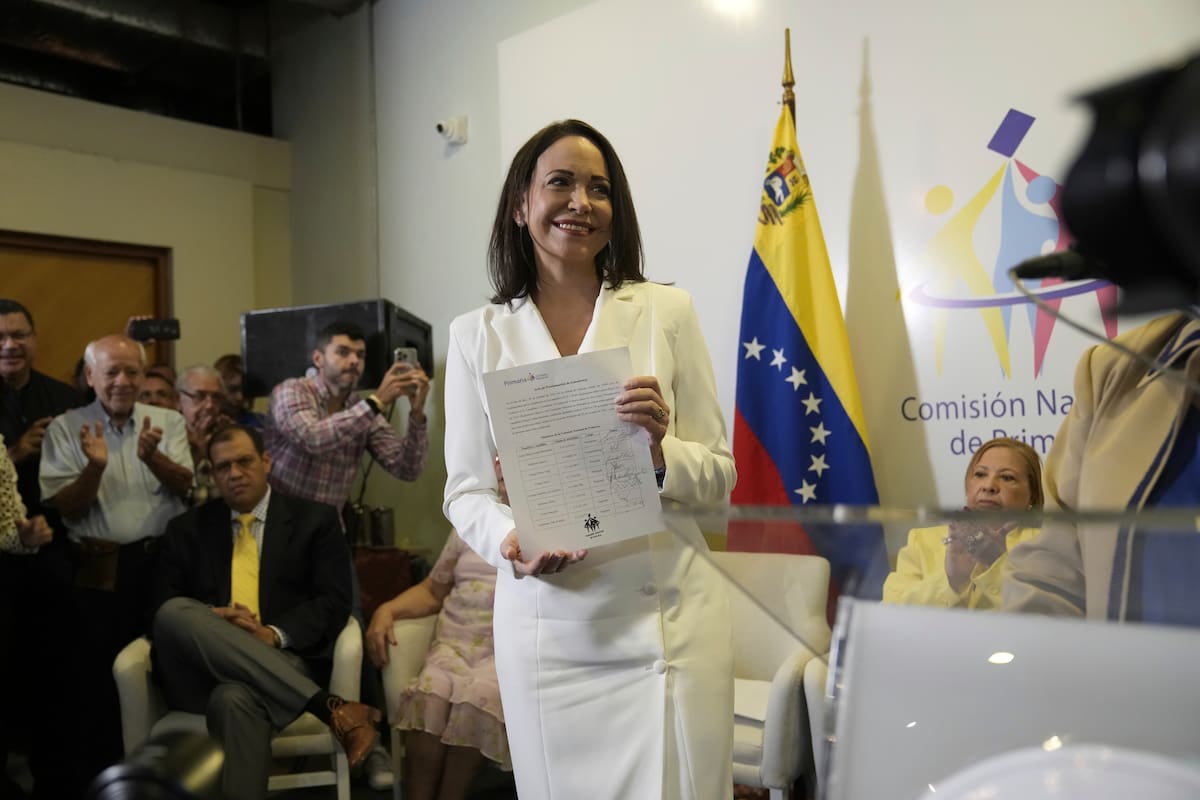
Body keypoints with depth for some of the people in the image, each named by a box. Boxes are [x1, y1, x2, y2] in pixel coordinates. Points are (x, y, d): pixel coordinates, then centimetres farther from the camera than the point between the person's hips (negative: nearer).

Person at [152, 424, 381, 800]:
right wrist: (207, 621, -13)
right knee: (174, 614, -31)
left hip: (281, 659, -4)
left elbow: (334, 602, 0)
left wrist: (275, 635, -17)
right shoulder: (187, 529, 18)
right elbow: (161, 603, 10)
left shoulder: (314, 520, 10)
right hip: (203, 672, 4)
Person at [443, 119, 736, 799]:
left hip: (667, 617, 0)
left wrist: (661, 453, -18)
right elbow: (465, 489, 5)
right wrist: (509, 541, -16)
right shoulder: (478, 335, 3)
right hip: (543, 622, 1)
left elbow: (719, 476, 3)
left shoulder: (667, 311, 0)